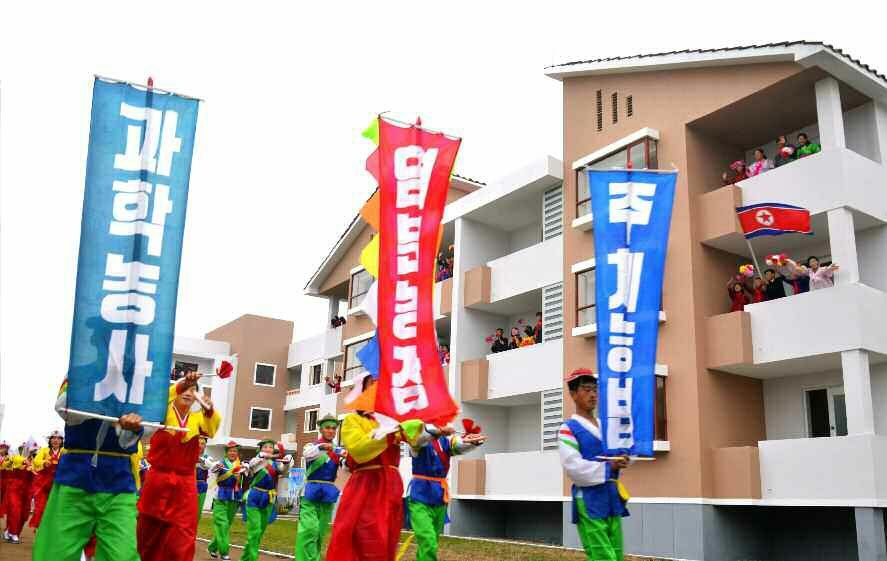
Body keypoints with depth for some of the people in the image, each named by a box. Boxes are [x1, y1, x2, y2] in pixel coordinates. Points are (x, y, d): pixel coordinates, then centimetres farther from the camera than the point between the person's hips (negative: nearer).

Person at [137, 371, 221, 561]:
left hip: (185, 485, 1)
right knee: (150, 536, 11)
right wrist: (181, 383, -40)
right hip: (158, 481, -1)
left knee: (181, 541, -1)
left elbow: (212, 427, -14)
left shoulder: (197, 418, 6)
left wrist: (209, 410, -37)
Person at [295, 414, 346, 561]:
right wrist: (321, 447, -42)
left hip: (328, 493, 4)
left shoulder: (338, 450, 12)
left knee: (320, 532, 7)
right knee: (309, 529, -17)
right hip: (312, 490, -4)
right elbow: (307, 454, -22)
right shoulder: (312, 445, 2)